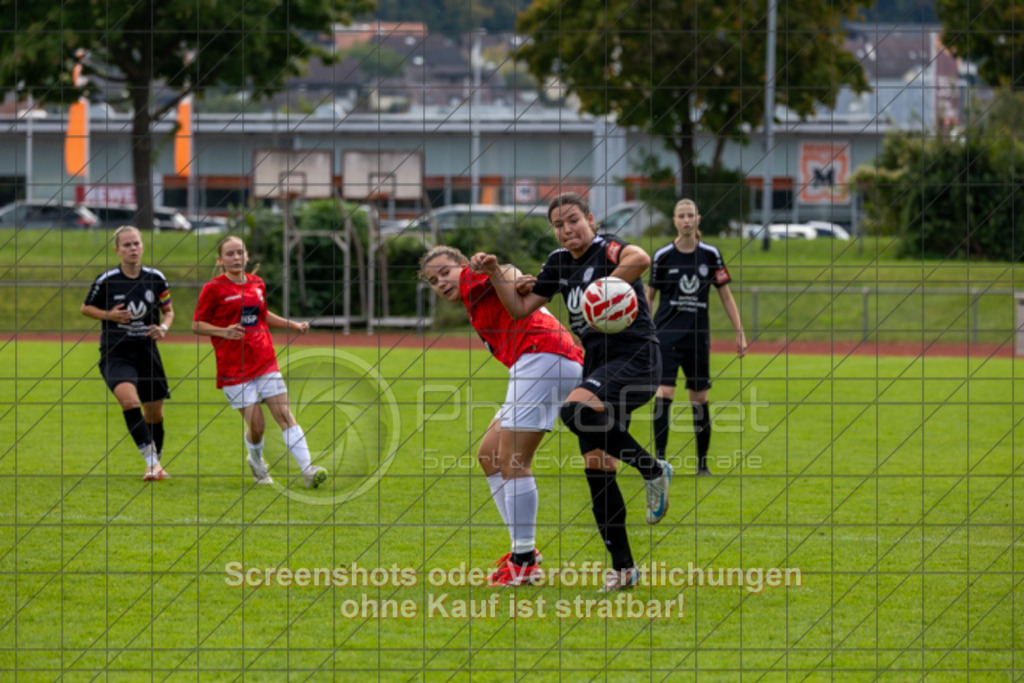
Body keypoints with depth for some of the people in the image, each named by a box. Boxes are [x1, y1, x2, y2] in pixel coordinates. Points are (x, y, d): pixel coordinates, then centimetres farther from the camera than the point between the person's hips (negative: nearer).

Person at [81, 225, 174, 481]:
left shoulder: (155, 278, 0)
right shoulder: (106, 280, -7)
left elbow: (168, 311, 13)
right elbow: (86, 308, 6)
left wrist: (163, 328, -8)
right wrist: (109, 315, -12)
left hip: (147, 352, 3)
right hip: (116, 353, -3)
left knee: (154, 415, 9)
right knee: (129, 399, -28)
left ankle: (157, 462, 32)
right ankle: (151, 462, -29)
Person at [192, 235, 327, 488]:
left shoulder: (257, 284, 12)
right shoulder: (214, 289, -5)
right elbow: (197, 325, -4)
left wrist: (294, 325, 20)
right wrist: (223, 331, -21)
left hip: (265, 361, 4)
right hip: (234, 367, -4)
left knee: (284, 414, -6)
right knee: (256, 424, -6)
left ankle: (307, 468, -11)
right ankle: (256, 462, 25)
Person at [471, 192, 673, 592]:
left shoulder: (607, 250, -10)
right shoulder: (559, 263, 13)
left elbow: (640, 259, -34)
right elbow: (520, 308, 22)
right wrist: (495, 273, 10)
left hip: (635, 357, -8)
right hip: (596, 362, 8)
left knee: (575, 410, -34)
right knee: (597, 469, 3)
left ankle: (652, 469, -19)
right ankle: (623, 567, 10)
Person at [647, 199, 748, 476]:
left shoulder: (711, 255, 2)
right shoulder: (663, 256, -1)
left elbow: (725, 295, 8)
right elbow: (649, 295, 7)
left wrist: (740, 332, 4)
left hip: (698, 334, 2)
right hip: (667, 333, -2)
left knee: (699, 398, 6)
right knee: (664, 393, -14)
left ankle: (703, 462, 16)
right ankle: (659, 458, -13)